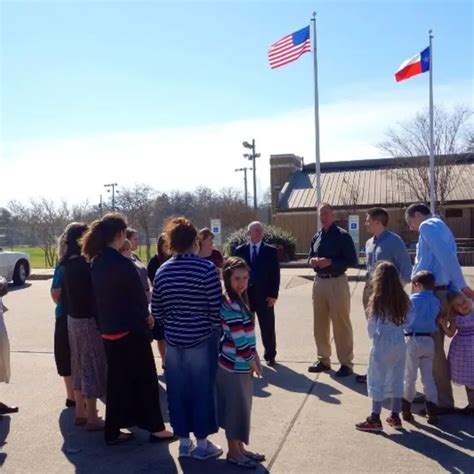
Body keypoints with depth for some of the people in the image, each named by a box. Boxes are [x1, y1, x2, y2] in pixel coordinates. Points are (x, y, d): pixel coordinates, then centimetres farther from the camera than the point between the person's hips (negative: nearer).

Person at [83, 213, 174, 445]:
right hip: (130, 329, -8)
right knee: (145, 378, 6)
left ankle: (113, 430, 24)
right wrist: (146, 315, 4)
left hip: (108, 328, 8)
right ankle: (155, 428, 15)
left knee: (117, 380, 16)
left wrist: (106, 320, 11)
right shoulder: (122, 263, -20)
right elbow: (138, 295, -14)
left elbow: (102, 294, 8)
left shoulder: (97, 262, 4)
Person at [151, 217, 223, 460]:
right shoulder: (206, 268, -15)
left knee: (178, 391, 13)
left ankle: (184, 442, 25)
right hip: (202, 339, -4)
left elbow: (156, 311, 6)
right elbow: (216, 309, -14)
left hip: (173, 340, 4)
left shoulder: (162, 271, 0)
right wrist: (217, 333, 2)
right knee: (202, 390, 8)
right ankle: (202, 443, 19)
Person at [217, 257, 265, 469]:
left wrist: (255, 356, 10)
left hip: (242, 364, 9)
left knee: (241, 408, 18)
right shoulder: (230, 305, -21)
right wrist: (251, 361, -12)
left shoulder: (239, 300, 9)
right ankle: (234, 452, 19)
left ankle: (239, 448, 31)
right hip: (235, 365, -9)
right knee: (236, 408, 4)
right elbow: (239, 338, -22)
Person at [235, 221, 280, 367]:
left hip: (265, 295, -1)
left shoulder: (271, 250, 3)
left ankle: (270, 356, 20)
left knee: (268, 328, 7)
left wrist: (274, 295, -8)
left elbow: (275, 274, -1)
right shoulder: (240, 250, 5)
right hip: (245, 294, 1)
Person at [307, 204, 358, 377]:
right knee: (320, 324, 13)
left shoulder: (342, 235, -7)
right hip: (319, 282, 7)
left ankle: (346, 363, 9)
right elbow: (310, 257, 20)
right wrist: (312, 260, -4)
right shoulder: (316, 236, 12)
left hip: (337, 282, -6)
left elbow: (352, 260, -12)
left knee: (341, 324, 0)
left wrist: (330, 262, -21)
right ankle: (323, 360, 26)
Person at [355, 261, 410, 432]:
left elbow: (372, 326, -8)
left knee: (377, 380, 3)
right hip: (399, 343, 6)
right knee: (396, 380, 15)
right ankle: (395, 416, 23)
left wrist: (373, 336, 10)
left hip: (382, 344, -5)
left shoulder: (378, 300, -14)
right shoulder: (402, 299, 2)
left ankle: (375, 419, 8)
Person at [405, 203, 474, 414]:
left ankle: (443, 402, 5)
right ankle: (438, 396, 27)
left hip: (430, 295, -10)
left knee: (432, 349, -3)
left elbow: (446, 257, -21)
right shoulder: (441, 227, 22)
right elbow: (449, 257, 14)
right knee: (435, 347, 17)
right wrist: (456, 289, 7)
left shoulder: (428, 226, -8)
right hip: (441, 293, 10)